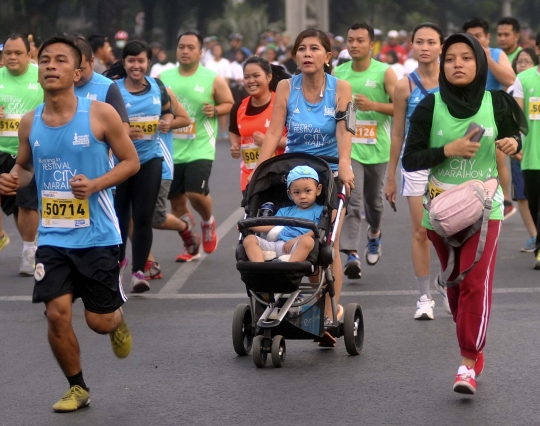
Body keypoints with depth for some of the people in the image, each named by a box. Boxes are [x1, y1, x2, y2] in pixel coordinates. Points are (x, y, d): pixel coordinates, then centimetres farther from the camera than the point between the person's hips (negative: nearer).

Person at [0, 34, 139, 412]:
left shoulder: (100, 114, -10)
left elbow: (131, 161, -4)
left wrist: (96, 184, -19)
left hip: (97, 235, -3)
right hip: (53, 236, 3)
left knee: (100, 321, 3)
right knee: (57, 314, -5)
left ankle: (119, 323, 42)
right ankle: (78, 388, 17)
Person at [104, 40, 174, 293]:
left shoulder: (157, 87, 3)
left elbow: (167, 111, 19)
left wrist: (167, 122, -3)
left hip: (150, 159, 2)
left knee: (143, 216, -5)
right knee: (119, 213, 9)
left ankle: (139, 271, 1)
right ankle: (119, 259, 35)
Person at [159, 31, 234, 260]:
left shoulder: (213, 79, -2)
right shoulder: (164, 78, 6)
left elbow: (229, 104, 5)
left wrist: (216, 110, -15)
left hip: (200, 149, -4)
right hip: (171, 150, 4)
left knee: (196, 193, -19)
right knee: (176, 201, 7)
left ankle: (208, 222, 16)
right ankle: (190, 246, 24)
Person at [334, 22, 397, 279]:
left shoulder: (385, 73, -6)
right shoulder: (338, 73, 3)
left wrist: (373, 105, -23)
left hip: (376, 149, 0)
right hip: (347, 147, 0)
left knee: (374, 201, 16)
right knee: (351, 202, -15)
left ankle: (374, 233, 47)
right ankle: (351, 254, -21)